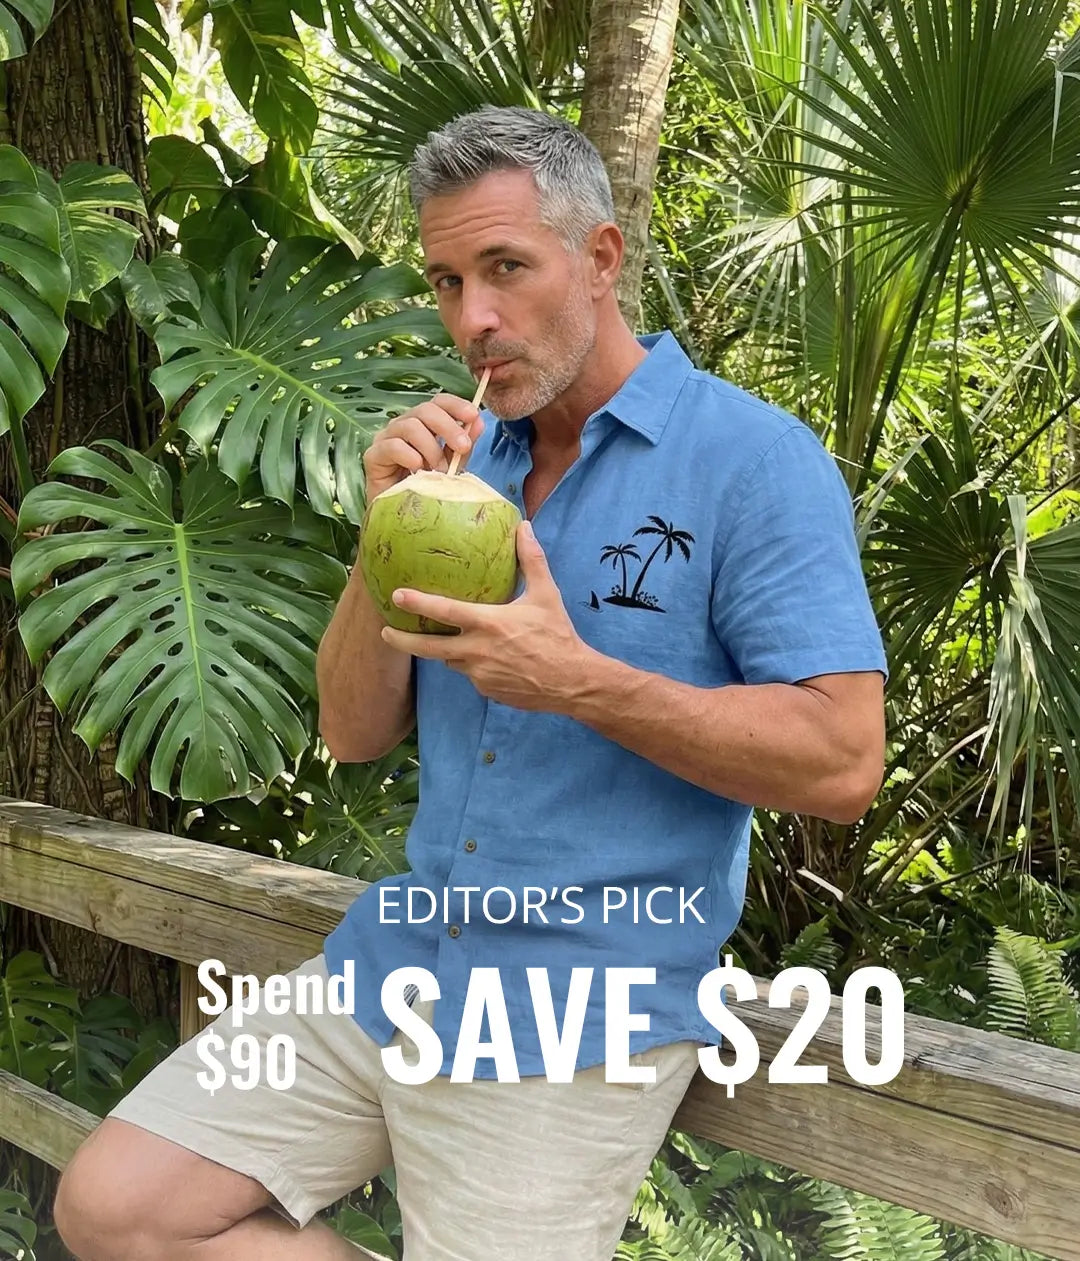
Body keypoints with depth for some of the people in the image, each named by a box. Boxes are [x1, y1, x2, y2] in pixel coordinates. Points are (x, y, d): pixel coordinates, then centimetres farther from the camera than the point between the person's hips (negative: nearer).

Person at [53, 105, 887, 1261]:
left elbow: (843, 762, -16)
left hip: (580, 1013, -6)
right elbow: (355, 734, 7)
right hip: (391, 964, 6)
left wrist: (576, 681, -23)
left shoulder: (756, 461, -10)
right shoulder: (462, 458, 8)